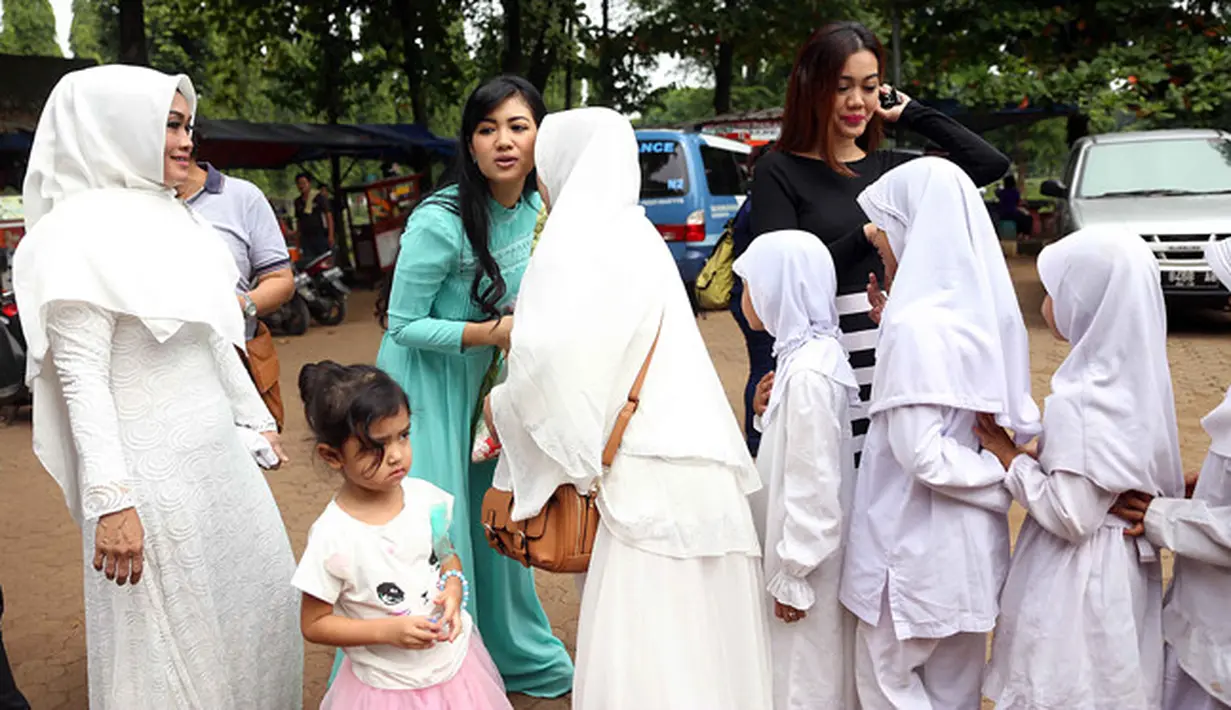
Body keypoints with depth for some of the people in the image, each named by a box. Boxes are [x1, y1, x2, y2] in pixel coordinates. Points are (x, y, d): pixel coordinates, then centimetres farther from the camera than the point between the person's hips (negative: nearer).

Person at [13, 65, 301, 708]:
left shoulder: (173, 219, 11)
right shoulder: (82, 232, -13)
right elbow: (81, 378, -18)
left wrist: (257, 420, 20)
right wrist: (110, 500, -22)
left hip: (220, 454, 8)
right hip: (154, 470, -8)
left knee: (262, 601, 17)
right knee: (173, 639, 5)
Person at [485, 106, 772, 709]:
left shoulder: (578, 242, -9)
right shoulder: (636, 235, 16)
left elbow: (552, 361, -19)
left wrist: (500, 407, 0)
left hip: (651, 477, -9)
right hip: (698, 466, 9)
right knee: (701, 635, 16)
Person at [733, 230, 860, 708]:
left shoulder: (808, 371, -25)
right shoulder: (808, 353, 4)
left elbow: (814, 484, -24)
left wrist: (794, 574, -19)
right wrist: (768, 412, 2)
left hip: (804, 547, -9)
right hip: (797, 542, 9)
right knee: (805, 667, 22)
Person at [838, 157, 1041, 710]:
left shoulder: (915, 325, -22)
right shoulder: (985, 310, 3)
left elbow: (922, 454, -25)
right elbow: (1022, 424, 8)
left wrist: (1004, 479, -12)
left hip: (917, 545, -8)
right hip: (972, 542, 8)